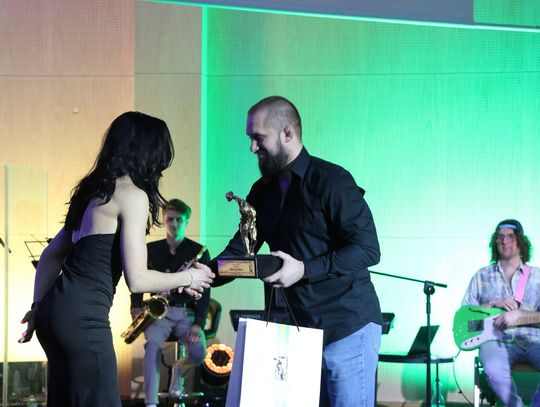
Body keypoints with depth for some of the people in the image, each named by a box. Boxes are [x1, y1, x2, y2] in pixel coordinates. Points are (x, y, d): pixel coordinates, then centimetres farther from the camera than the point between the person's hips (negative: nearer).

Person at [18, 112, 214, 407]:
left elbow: (51, 256, 23)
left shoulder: (94, 191, 18)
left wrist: (39, 307, 23)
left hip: (55, 308, 9)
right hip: (84, 317, -9)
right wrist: (189, 277, 2)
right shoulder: (132, 195, -8)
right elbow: (137, 280, -13)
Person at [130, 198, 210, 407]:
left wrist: (199, 323, -13)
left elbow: (204, 292, -1)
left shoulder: (199, 252, 3)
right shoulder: (151, 250, 9)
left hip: (187, 313, 0)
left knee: (199, 351, -30)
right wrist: (136, 307, 0)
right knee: (153, 344, -35)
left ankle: (179, 371, 9)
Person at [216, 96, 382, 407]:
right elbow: (239, 252, 8)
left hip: (347, 327, -7)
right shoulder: (263, 191, 11)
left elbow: (368, 249, -17)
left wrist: (304, 269, -23)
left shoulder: (331, 180, -12)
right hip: (303, 329, 7)